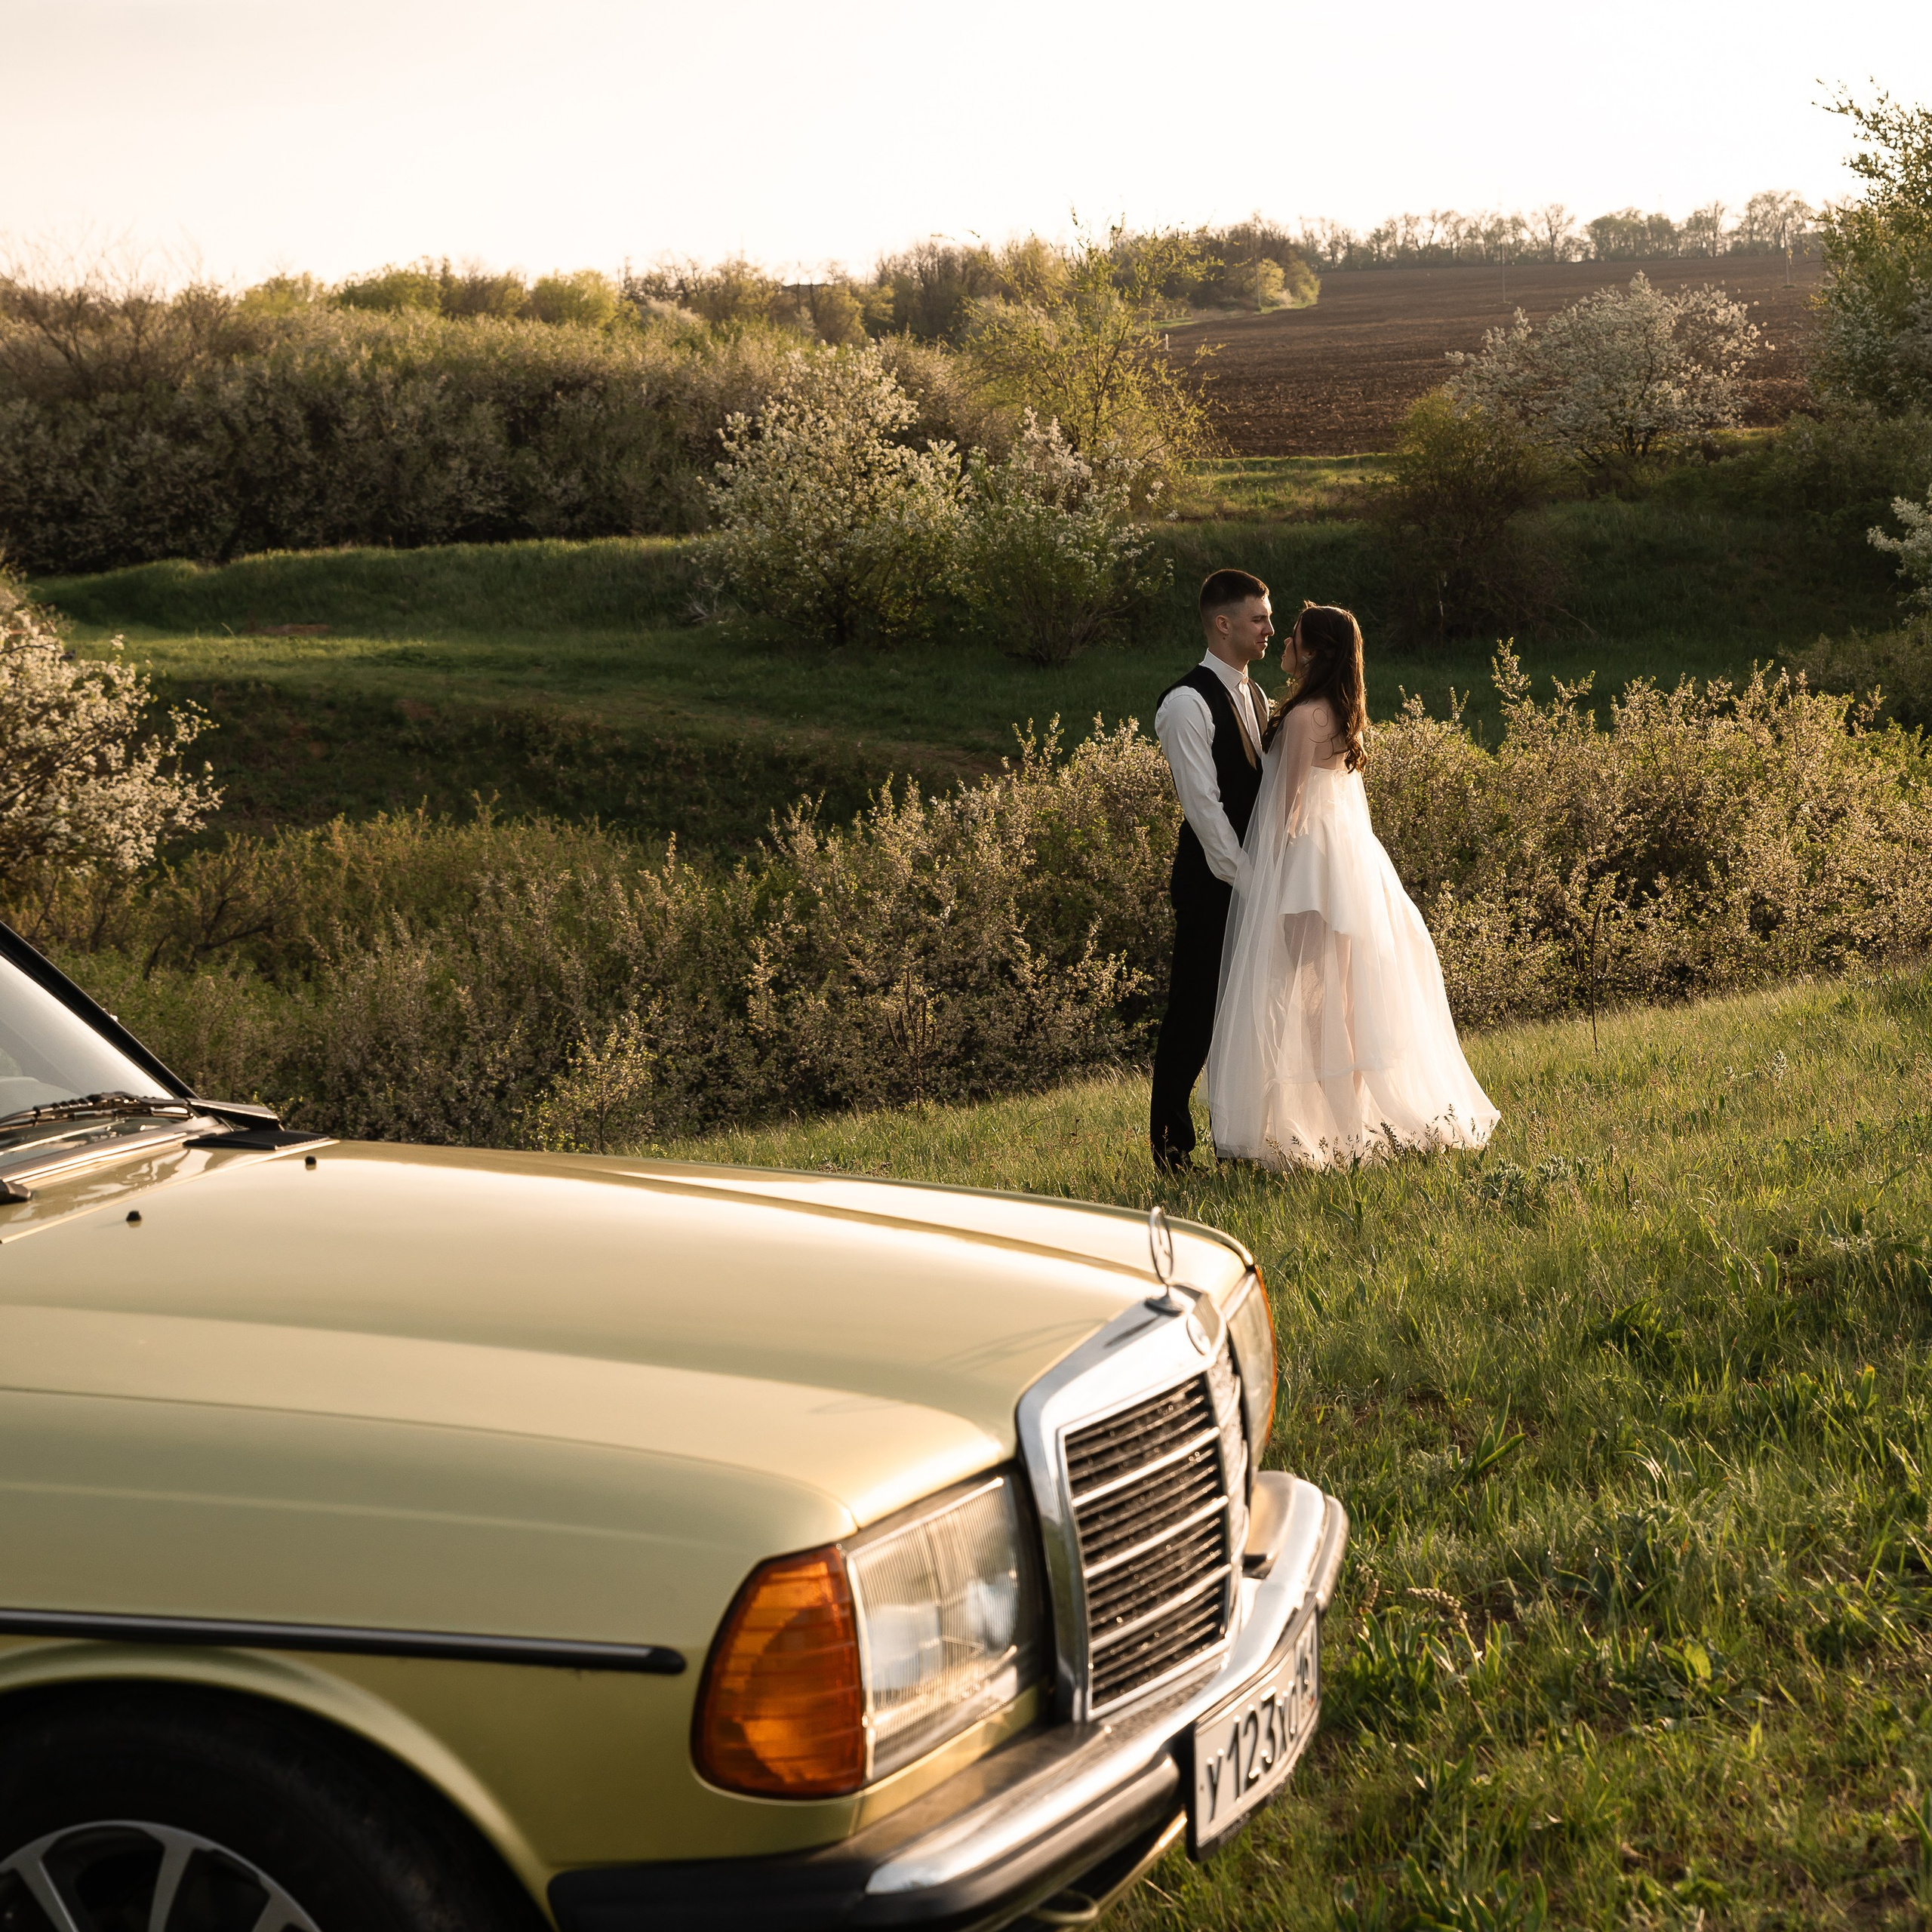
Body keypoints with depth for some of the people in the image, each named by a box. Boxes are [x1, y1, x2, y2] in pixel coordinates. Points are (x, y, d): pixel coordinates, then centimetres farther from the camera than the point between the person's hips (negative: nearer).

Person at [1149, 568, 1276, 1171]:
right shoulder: (1187, 703, -12)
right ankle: (1172, 1144, 8)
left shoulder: (1256, 699, 14)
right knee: (1193, 1013, -1)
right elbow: (1203, 804, -16)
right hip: (1212, 883, -7)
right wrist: (1244, 877, -16)